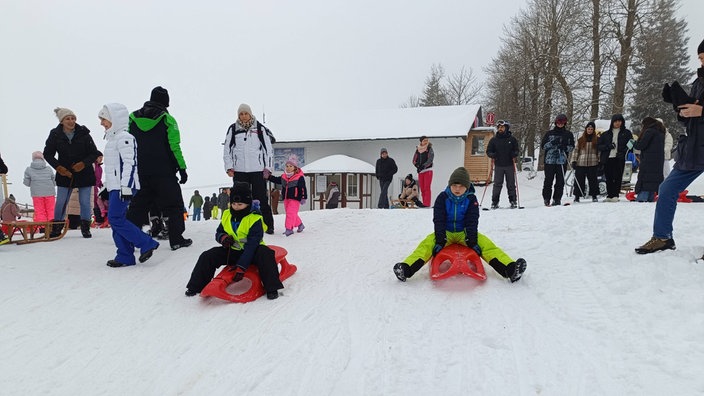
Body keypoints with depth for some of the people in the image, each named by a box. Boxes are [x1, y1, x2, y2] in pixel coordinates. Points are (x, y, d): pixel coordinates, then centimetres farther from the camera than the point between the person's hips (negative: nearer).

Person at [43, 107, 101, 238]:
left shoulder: (83, 133, -8)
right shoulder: (55, 135, -5)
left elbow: (94, 153, -4)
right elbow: (47, 154, 3)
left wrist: (84, 163, -20)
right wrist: (58, 167, -11)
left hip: (84, 173, -1)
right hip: (64, 173, 1)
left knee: (85, 202, 2)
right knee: (61, 202, 2)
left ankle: (85, 228, 18)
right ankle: (56, 228, 17)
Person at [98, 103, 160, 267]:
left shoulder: (124, 137, -10)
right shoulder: (112, 139, 22)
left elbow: (130, 163, -19)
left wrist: (126, 187, -25)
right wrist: (106, 189, 28)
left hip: (123, 186, -10)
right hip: (114, 187, 10)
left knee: (115, 219, -15)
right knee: (116, 220, 7)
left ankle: (146, 243, -8)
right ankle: (125, 257, 10)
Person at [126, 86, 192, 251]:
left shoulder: (133, 118, 7)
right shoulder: (167, 119, -6)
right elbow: (175, 147, -10)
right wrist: (182, 168, -5)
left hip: (139, 172, 4)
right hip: (163, 172, -4)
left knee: (137, 206, 13)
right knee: (173, 205, 7)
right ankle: (176, 239, 7)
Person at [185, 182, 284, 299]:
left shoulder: (255, 219, -20)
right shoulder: (226, 216, -1)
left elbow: (251, 245, -26)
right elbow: (219, 232, 12)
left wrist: (241, 266, -32)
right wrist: (222, 237, -16)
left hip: (251, 252, -5)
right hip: (232, 251, 6)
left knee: (265, 254, -36)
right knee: (207, 256, -9)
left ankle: (271, 288, -28)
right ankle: (196, 286, 9)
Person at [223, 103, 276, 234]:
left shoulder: (260, 128, 4)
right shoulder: (233, 129, 7)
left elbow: (268, 148, 4)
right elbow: (227, 149, 9)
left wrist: (268, 167, -2)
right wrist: (229, 167, 0)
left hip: (258, 169, -2)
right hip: (239, 170, 2)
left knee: (261, 198, 0)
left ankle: (268, 225, 6)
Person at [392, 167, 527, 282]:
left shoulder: (471, 199, -4)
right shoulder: (442, 198, -6)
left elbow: (472, 221, -10)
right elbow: (439, 221, -12)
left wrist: (472, 241, -22)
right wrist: (440, 240, -23)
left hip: (464, 233, 1)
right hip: (446, 233, -1)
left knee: (486, 244, -24)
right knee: (427, 244, -28)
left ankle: (511, 269, -39)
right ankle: (405, 269, -47)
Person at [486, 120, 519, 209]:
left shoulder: (512, 139, 8)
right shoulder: (493, 140, 8)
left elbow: (516, 150, 11)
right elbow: (488, 151, 9)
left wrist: (514, 154, -12)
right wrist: (492, 155, -12)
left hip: (510, 165, 0)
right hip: (498, 166, 0)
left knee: (511, 184, 5)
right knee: (497, 185, -3)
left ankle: (513, 201, 14)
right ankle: (494, 202, 1)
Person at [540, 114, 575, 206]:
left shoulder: (568, 134, 12)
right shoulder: (549, 133, 10)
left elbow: (572, 146, 11)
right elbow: (543, 145, 6)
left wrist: (565, 147, -10)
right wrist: (552, 143, -11)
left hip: (562, 160, 1)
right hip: (549, 160, -1)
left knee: (560, 181, -1)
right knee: (548, 180, -3)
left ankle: (557, 199, 4)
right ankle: (546, 198, 6)